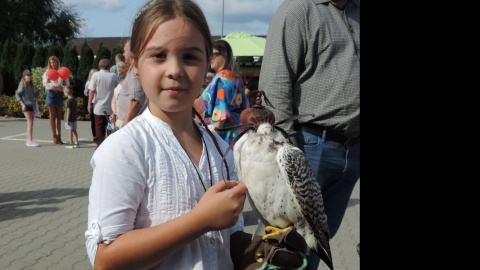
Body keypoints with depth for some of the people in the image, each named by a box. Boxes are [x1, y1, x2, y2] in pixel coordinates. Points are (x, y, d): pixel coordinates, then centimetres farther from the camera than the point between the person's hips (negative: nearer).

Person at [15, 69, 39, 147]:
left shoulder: (31, 85, 11)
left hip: (31, 105, 7)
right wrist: (22, 104, -16)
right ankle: (30, 141, -14)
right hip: (26, 106, -7)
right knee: (30, 122, -13)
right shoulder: (22, 84, -8)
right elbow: (17, 95, -10)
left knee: (31, 123, 9)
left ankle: (29, 140, 15)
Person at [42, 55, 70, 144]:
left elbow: (67, 84, 0)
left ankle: (59, 136, 10)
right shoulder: (47, 72, 4)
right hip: (51, 94, -1)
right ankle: (54, 136, 6)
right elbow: (45, 84, -5)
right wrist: (53, 85, -21)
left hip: (60, 94, 1)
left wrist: (60, 86, -19)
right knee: (53, 116, 1)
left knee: (59, 117, 6)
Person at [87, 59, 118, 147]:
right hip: (111, 107, 1)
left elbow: (91, 91, -10)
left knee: (99, 128, 9)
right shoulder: (113, 76, -2)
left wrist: (89, 104, -3)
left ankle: (100, 145, 10)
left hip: (99, 107, -1)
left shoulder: (96, 75, -6)